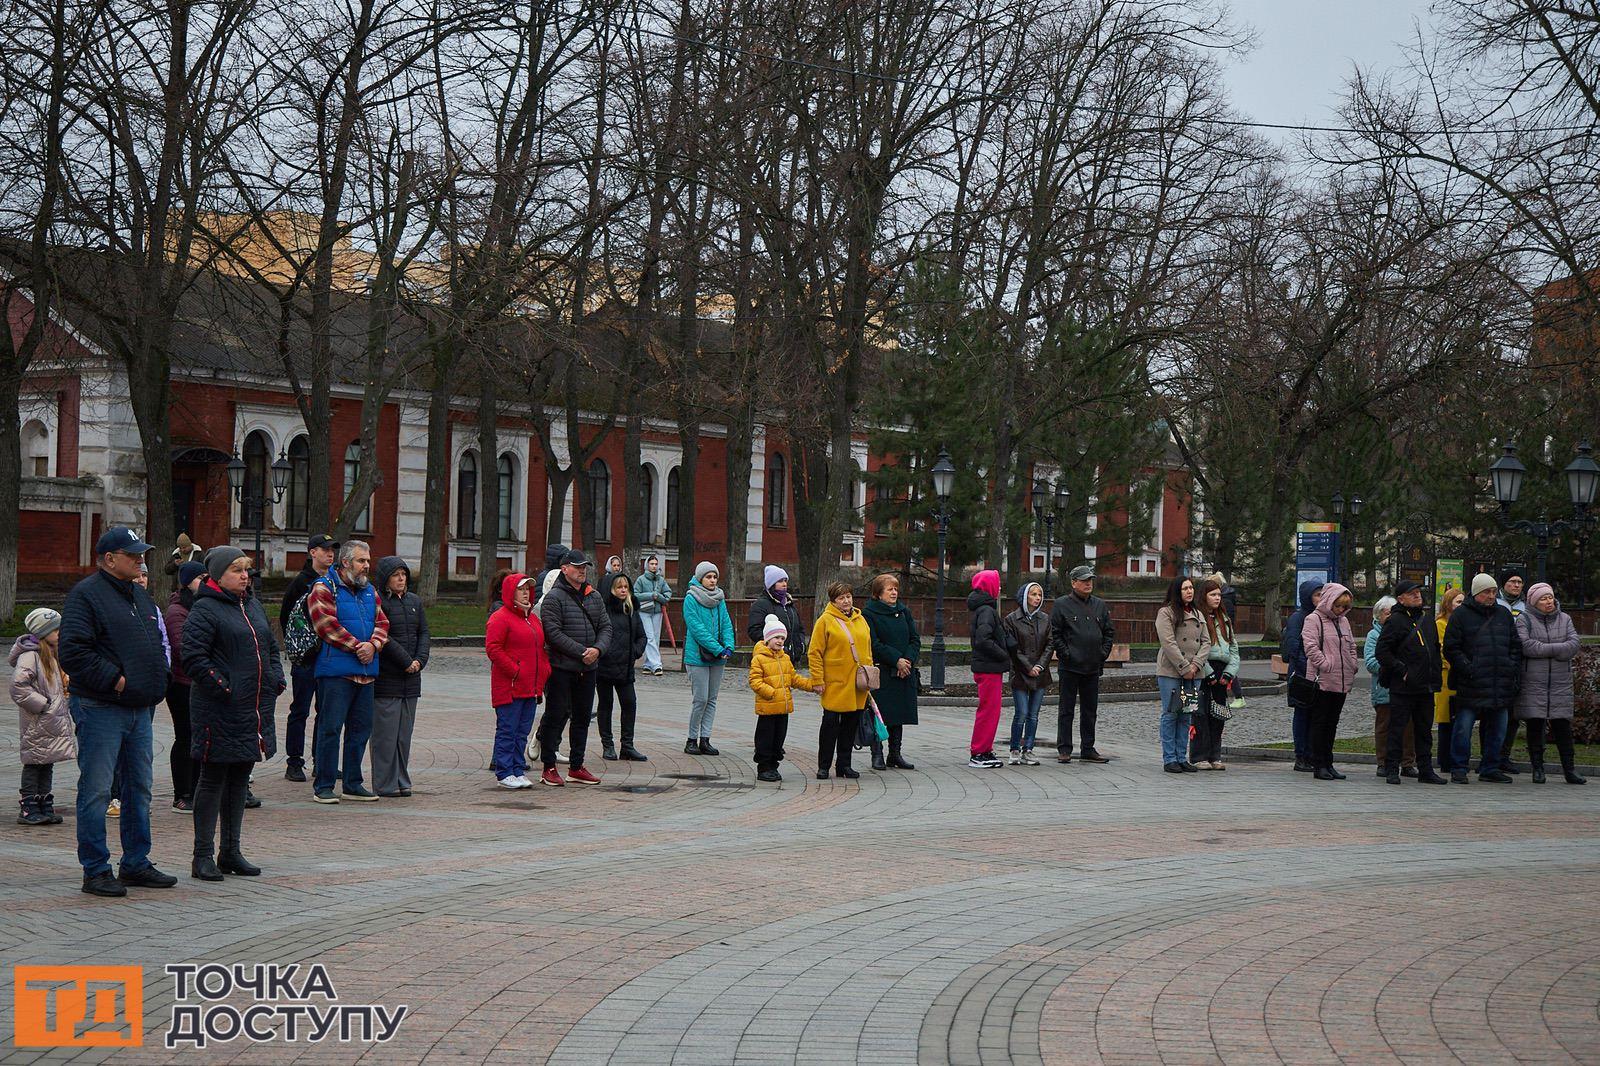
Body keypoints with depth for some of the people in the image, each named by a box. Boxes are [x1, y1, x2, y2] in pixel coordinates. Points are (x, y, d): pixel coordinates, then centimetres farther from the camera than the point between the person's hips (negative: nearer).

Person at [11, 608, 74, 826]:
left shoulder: (52, 655, 16)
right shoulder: (29, 656, -15)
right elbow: (18, 685, -24)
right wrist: (42, 704, -21)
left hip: (54, 722, 9)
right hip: (37, 725, -9)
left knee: (47, 766, 11)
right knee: (34, 764, -3)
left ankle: (45, 808, 16)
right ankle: (29, 809, 3)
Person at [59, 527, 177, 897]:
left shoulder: (138, 596, 17)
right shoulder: (86, 595, -9)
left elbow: (157, 644, 27)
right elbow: (73, 652, -18)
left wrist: (155, 685, 12)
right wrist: (115, 679, -18)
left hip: (140, 711, 9)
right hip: (102, 710, -8)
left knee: (139, 789, 13)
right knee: (96, 792, -4)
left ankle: (136, 863, 22)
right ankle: (96, 871, 2)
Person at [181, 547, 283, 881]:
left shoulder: (253, 605, 16)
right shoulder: (205, 610, -10)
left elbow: (271, 647, 25)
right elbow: (193, 656, -16)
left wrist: (277, 679, 11)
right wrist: (221, 687, -18)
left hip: (255, 708, 8)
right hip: (219, 712, -8)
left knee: (240, 778, 13)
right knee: (213, 779, -2)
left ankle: (231, 852, 21)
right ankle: (203, 856, 4)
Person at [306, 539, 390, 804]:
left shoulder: (369, 591, 18)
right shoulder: (324, 588, -4)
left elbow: (381, 623, 14)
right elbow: (326, 624, -14)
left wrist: (373, 645, -7)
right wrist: (356, 647, -15)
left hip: (366, 671, 7)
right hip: (335, 671, -7)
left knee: (361, 728, 10)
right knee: (330, 728, -5)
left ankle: (353, 784, 19)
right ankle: (323, 786, 1)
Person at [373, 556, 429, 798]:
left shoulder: (415, 601, 14)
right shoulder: (377, 601, -7)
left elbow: (423, 633, 12)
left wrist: (420, 660, -4)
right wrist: (406, 661, -14)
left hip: (411, 678, 6)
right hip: (386, 677, -6)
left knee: (405, 732, 9)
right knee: (386, 732, -4)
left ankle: (401, 780, 15)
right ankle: (385, 784, 1)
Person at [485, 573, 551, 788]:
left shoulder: (533, 618, 18)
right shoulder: (500, 618, -9)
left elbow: (541, 647, 26)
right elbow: (492, 649, -16)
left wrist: (545, 670, 11)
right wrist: (514, 671, -18)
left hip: (531, 687, 8)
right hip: (509, 686, -8)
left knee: (523, 731, 11)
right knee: (507, 730, -3)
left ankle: (518, 771, 17)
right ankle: (505, 773, 2)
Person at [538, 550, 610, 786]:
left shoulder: (594, 597, 12)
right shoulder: (554, 598, -8)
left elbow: (606, 627, 11)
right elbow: (554, 633, -16)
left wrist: (597, 648, -9)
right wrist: (581, 652, -19)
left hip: (588, 669, 7)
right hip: (561, 668, -7)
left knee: (583, 717, 12)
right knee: (556, 716, -2)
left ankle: (576, 767, 21)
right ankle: (549, 768, 5)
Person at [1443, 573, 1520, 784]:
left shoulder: (1504, 615, 15)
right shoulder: (1461, 616, -1)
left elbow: (1516, 646, 19)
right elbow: (1451, 648, -3)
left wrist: (1513, 668, 6)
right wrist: (1468, 668, -13)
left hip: (1501, 685, 5)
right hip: (1471, 685, -5)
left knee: (1498, 728, 9)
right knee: (1464, 727, -5)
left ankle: (1490, 769, 19)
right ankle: (1458, 769, 4)